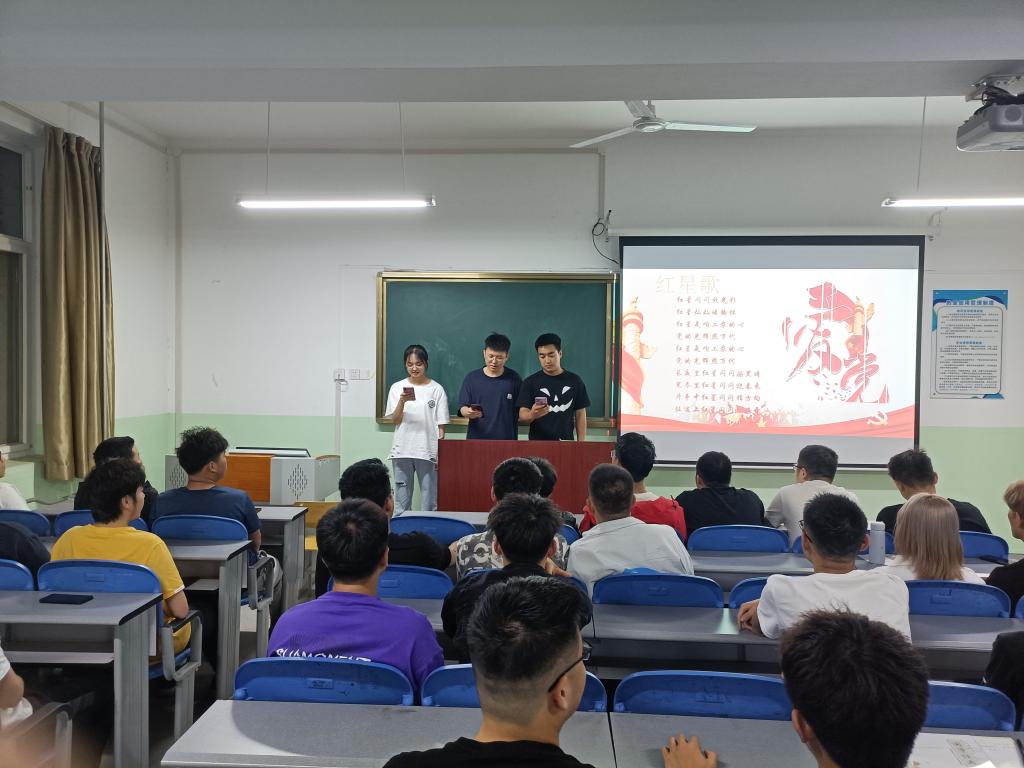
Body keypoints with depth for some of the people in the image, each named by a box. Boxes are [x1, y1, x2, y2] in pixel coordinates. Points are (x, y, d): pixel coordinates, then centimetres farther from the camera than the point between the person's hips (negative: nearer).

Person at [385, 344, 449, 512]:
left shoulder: (437, 389, 0)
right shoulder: (397, 388, 5)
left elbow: (441, 425, 2)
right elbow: (394, 420, 1)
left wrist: (440, 453, -3)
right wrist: (402, 401, -16)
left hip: (428, 452, -2)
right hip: (402, 452, 2)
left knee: (429, 502, 2)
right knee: (401, 501, 8)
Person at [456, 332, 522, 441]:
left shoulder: (514, 379, 3)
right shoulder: (471, 378, 4)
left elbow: (521, 412, 5)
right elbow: (462, 408, 1)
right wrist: (469, 413, -20)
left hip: (506, 440, 0)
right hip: (476, 439, 1)